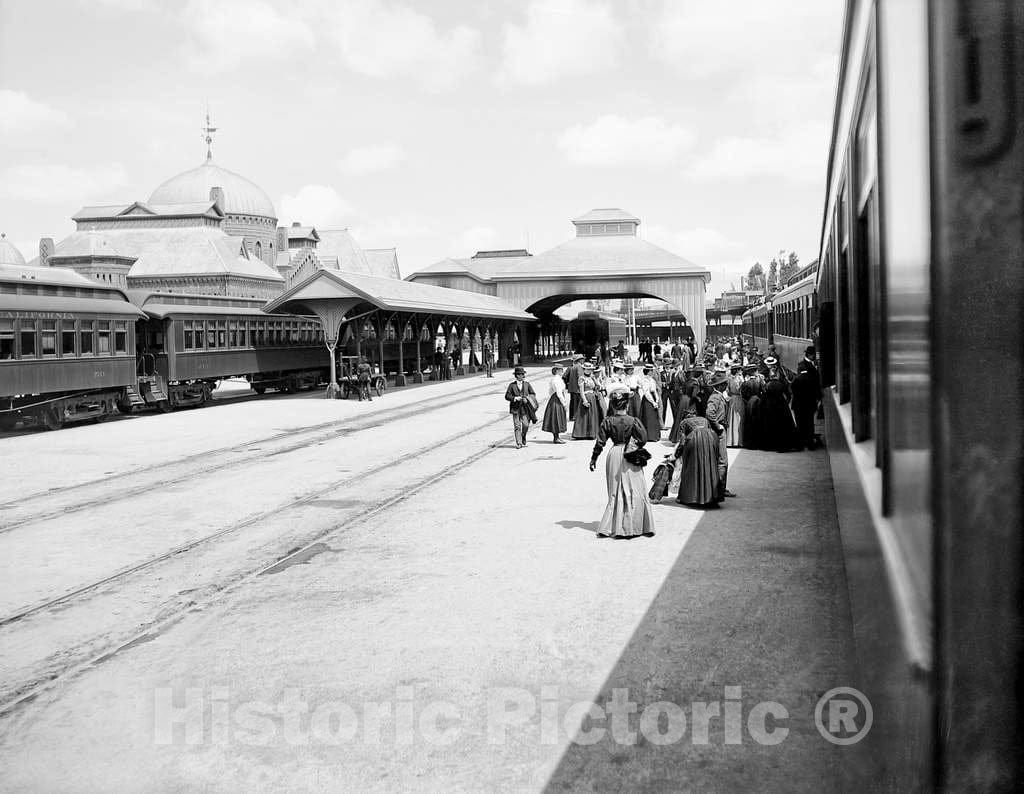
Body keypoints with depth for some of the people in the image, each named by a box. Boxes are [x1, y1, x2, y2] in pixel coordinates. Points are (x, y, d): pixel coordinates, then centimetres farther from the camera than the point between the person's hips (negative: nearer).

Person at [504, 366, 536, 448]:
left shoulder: (527, 384, 7)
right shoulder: (512, 385, 2)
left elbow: (533, 394, 9)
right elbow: (507, 396, 1)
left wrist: (527, 398, -10)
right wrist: (515, 398, -14)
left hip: (525, 408, 1)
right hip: (515, 408, -1)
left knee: (525, 425, -5)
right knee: (517, 426, -4)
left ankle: (523, 439, 21)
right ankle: (518, 443, 0)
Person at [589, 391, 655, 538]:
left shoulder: (607, 421, -5)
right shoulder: (633, 421, -9)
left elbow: (600, 442, -3)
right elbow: (643, 440, -7)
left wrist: (594, 458, 7)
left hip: (614, 455, 2)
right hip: (630, 458, -2)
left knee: (615, 493, 12)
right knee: (635, 491, 6)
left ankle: (608, 527, 10)